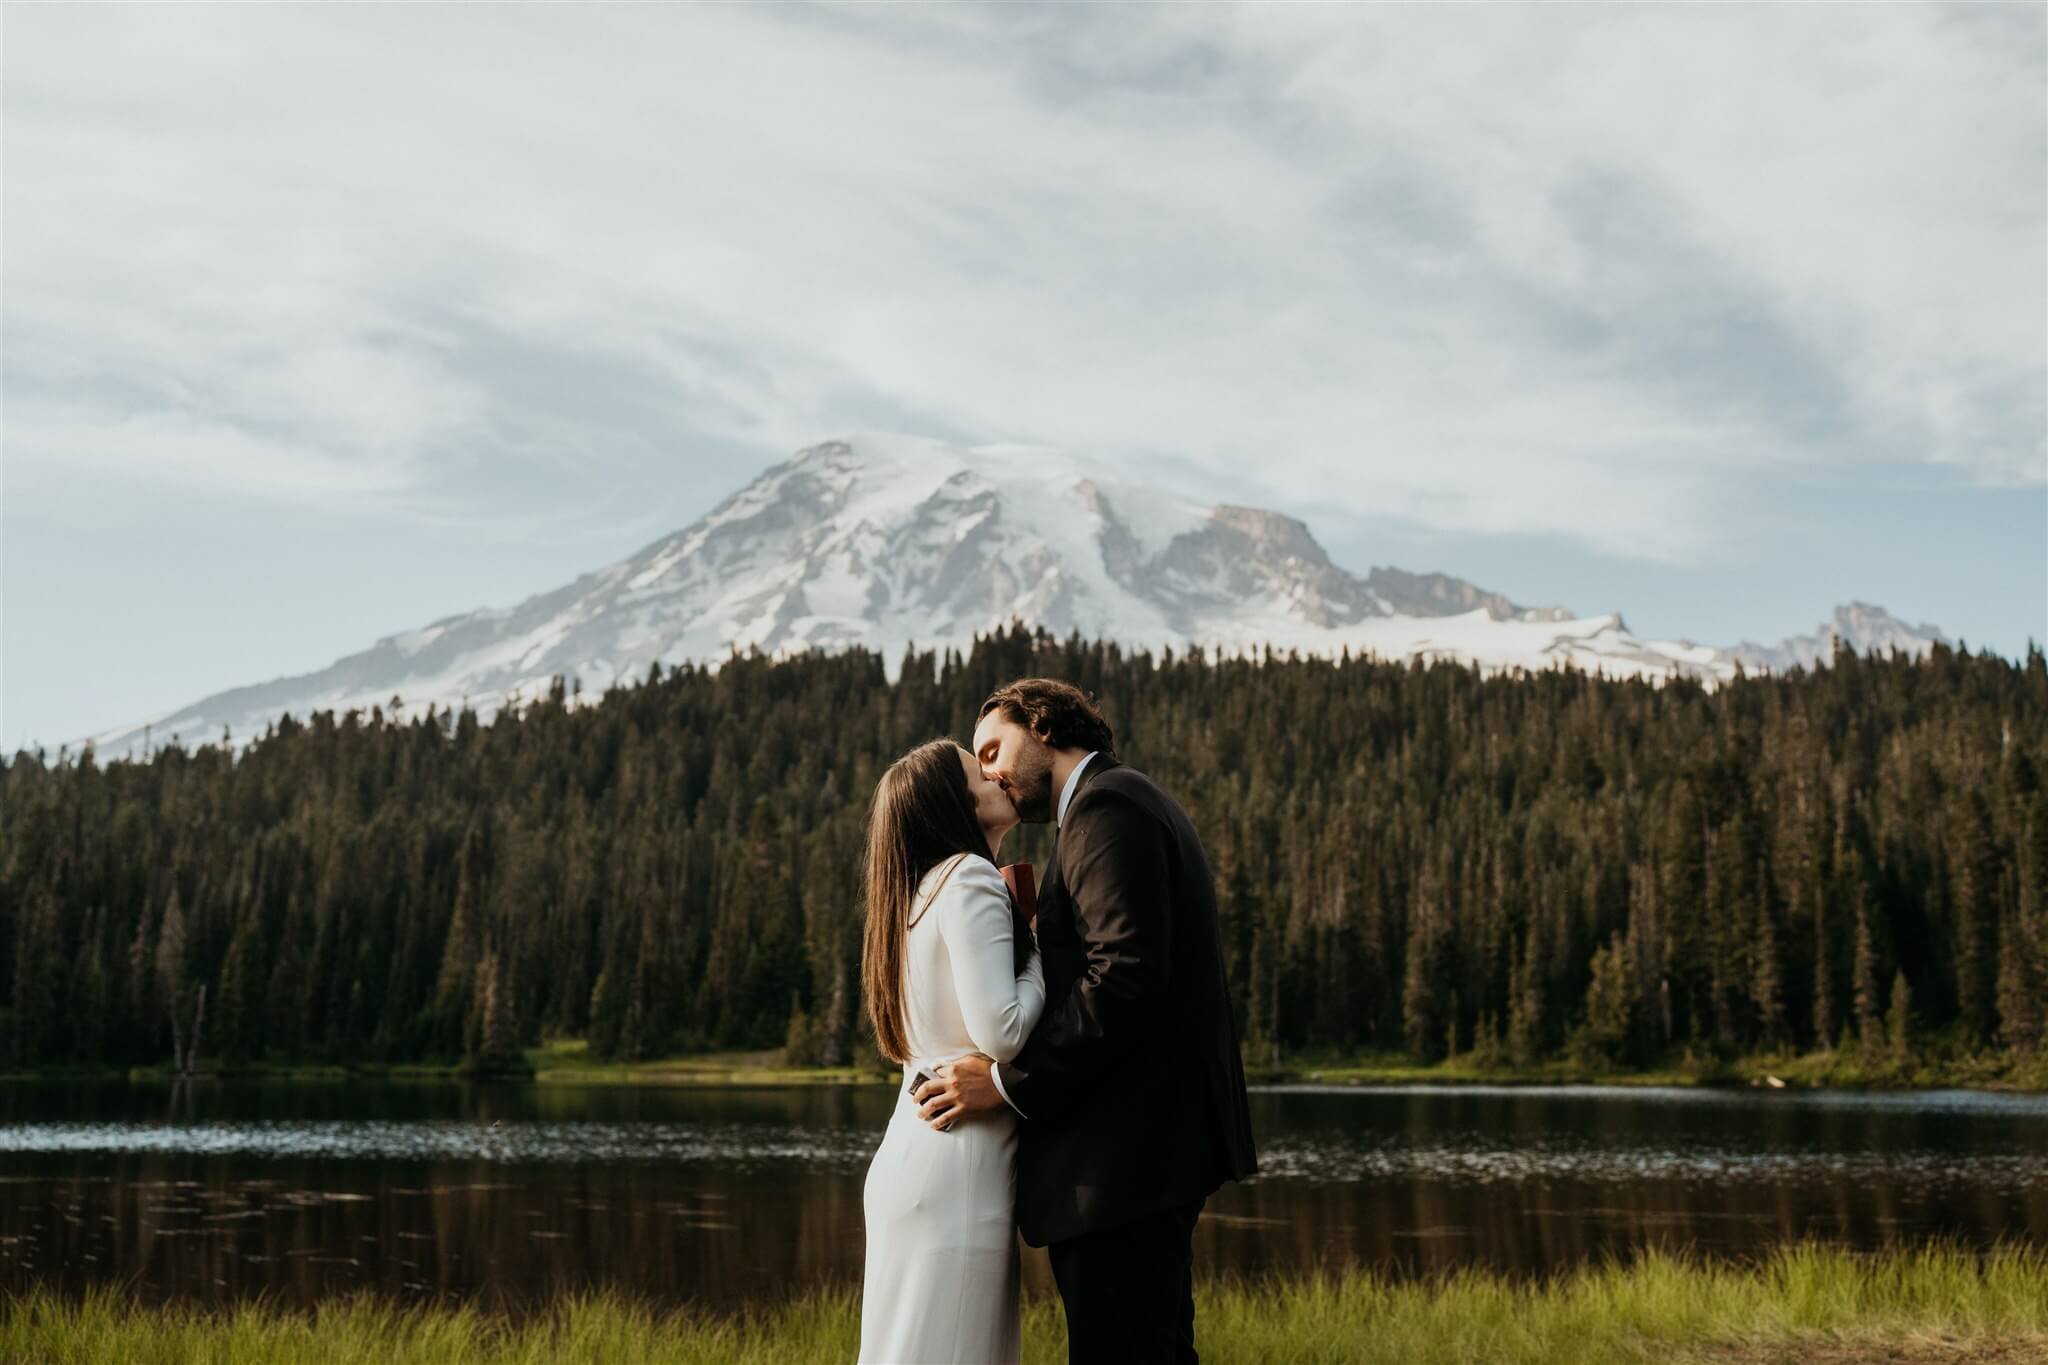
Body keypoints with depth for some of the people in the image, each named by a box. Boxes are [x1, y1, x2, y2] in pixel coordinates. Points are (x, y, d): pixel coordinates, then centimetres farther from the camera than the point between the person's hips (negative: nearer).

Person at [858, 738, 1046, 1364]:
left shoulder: (927, 887, 18)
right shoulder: (971, 879, -11)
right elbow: (1001, 1032, -19)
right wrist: (1044, 950, -3)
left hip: (921, 1150, 9)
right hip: (956, 1167, -9)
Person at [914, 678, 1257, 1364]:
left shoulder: (1106, 805, -10)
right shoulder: (1130, 800, 22)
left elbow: (1127, 973, -22)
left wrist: (1010, 1082, -18)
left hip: (1122, 1155, -11)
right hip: (1160, 1145, 11)